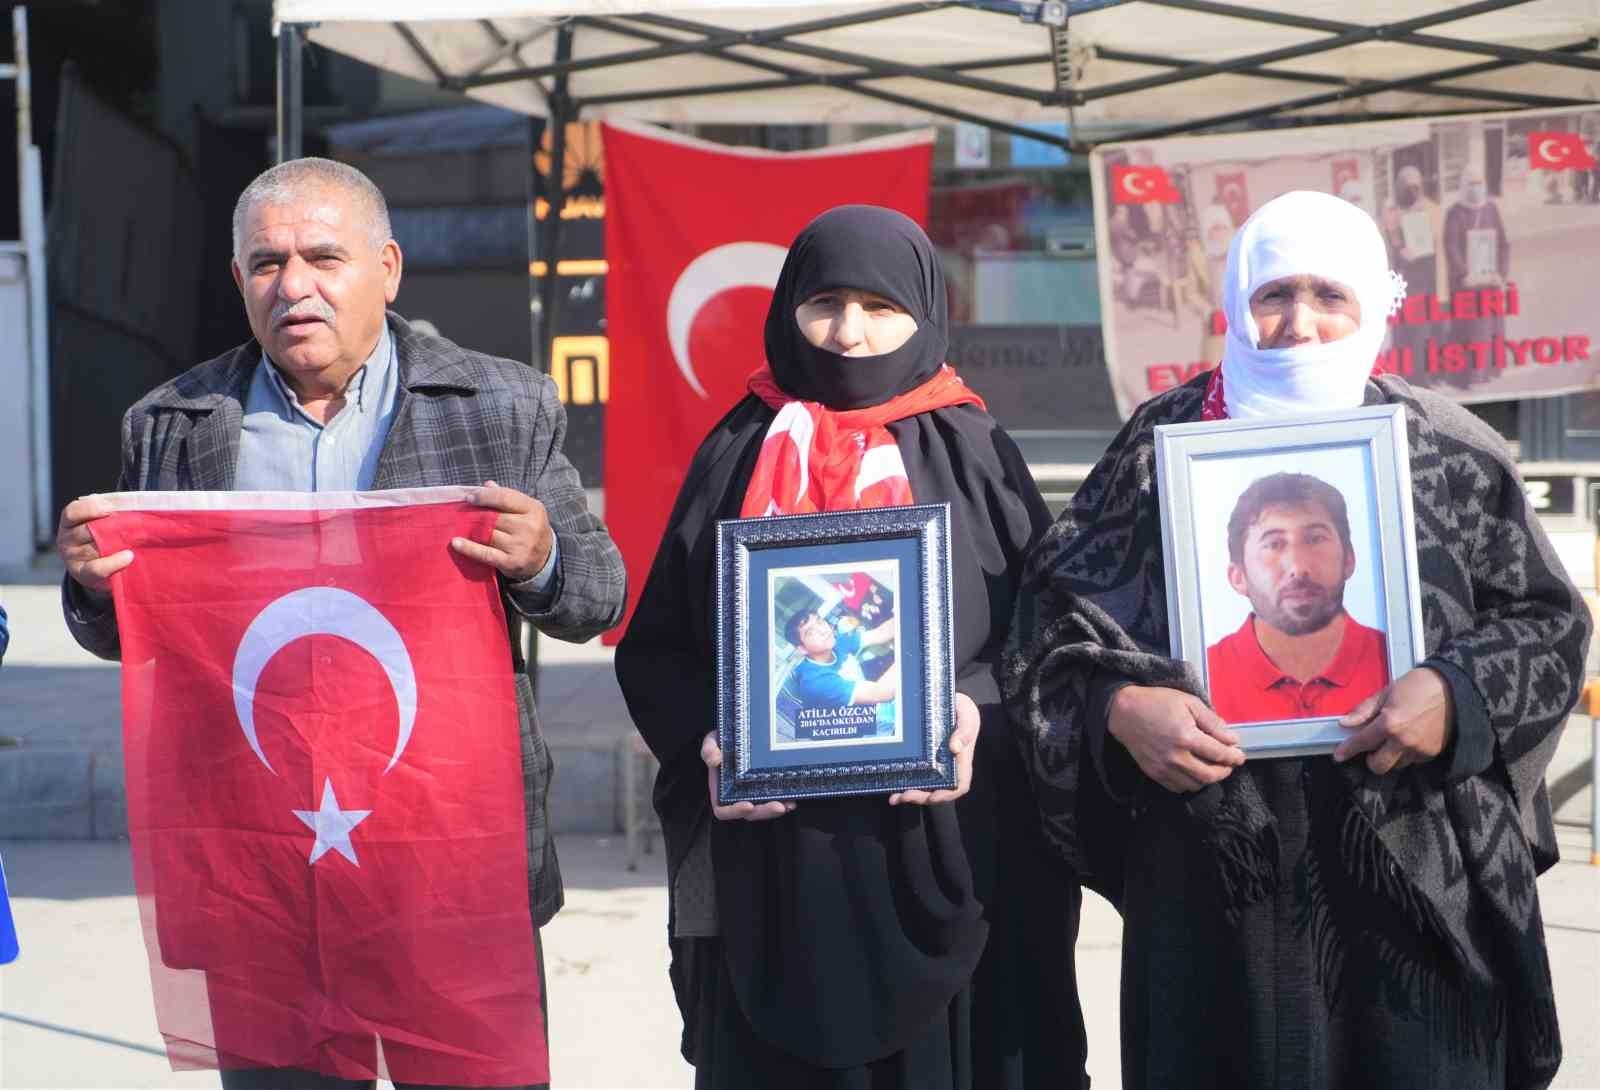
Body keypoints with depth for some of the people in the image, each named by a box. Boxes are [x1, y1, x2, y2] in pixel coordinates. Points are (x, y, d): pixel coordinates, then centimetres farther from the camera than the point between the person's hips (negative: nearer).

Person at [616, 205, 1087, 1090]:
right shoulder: (737, 455, 9)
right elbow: (656, 647, 7)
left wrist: (979, 710, -16)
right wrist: (709, 737, -11)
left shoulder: (974, 456, 6)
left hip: (941, 858, 0)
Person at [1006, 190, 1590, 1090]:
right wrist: (1120, 704, -15)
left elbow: (1549, 620, 6)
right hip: (1216, 863, 0)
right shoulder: (1163, 443, 4)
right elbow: (1057, 606, 4)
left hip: (1420, 863, 0)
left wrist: (1460, 696, -13)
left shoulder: (1452, 451, 3)